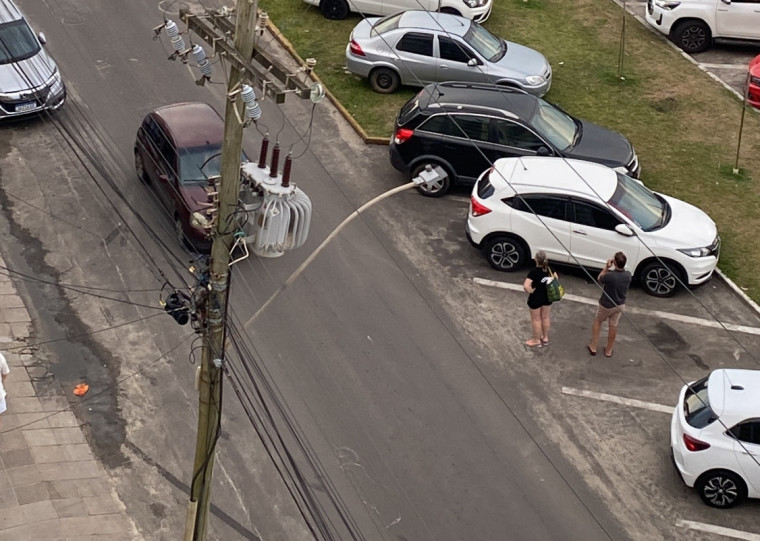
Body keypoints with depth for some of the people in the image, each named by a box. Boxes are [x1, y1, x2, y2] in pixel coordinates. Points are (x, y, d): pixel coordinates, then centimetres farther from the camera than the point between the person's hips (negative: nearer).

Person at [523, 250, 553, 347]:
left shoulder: (534, 271, -28)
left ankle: (537, 340, 28)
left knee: (536, 319, 13)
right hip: (548, 297, 6)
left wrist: (530, 291, -19)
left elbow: (526, 286, -37)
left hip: (536, 298, -6)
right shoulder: (550, 268, -10)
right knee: (545, 317, 23)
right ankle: (545, 338, 38)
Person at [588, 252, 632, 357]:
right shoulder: (628, 275, -19)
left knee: (597, 321, 23)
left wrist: (606, 267, -12)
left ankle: (593, 347, 29)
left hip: (606, 305, -3)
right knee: (613, 326, 20)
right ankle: (608, 350, 35)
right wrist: (612, 268, -12)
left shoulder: (609, 275, -33)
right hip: (620, 305, 3)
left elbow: (599, 279, -12)